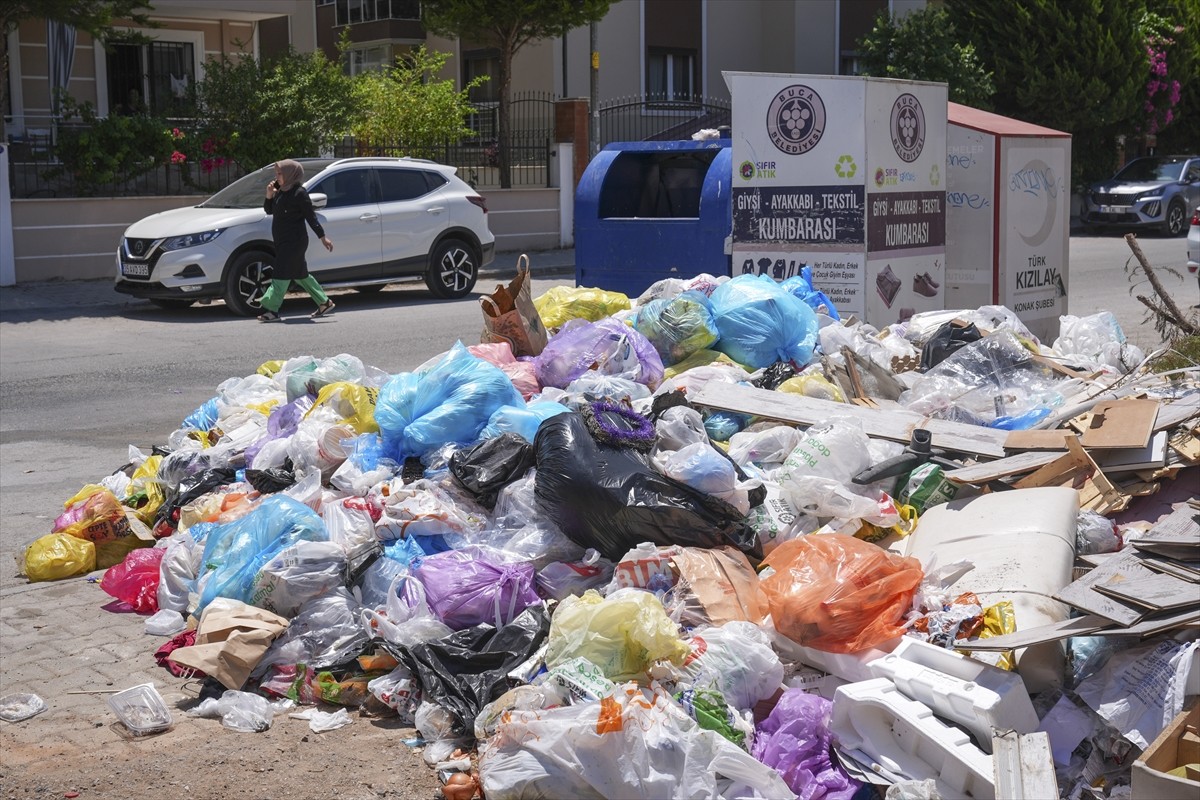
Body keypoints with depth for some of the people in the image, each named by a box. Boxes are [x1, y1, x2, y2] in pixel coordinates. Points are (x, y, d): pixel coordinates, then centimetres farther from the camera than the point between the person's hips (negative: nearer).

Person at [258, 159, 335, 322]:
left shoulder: (299, 193, -12)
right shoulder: (280, 191, 13)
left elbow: (311, 216, -12)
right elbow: (269, 210, 18)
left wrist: (322, 237, -13)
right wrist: (269, 196, -1)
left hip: (294, 241, -9)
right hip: (282, 241, 9)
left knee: (282, 275, -10)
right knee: (300, 274, 14)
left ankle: (271, 310, -10)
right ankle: (324, 302, 23)